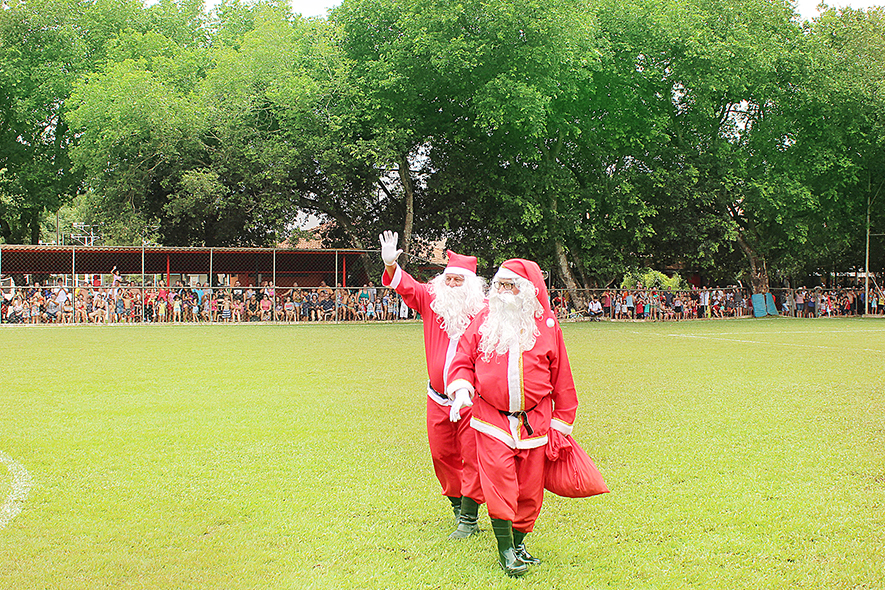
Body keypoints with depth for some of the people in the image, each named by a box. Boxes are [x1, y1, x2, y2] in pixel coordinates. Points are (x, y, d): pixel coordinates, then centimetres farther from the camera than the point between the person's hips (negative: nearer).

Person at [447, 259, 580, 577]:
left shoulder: (546, 325, 3)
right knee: (499, 481, -11)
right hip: (492, 419, -1)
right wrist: (462, 387, -13)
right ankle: (505, 549, -1)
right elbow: (463, 359, 8)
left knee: (529, 486, 7)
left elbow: (560, 375, 9)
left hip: (534, 421, 1)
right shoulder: (483, 321, 4)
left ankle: (519, 541, 25)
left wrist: (562, 420, 11)